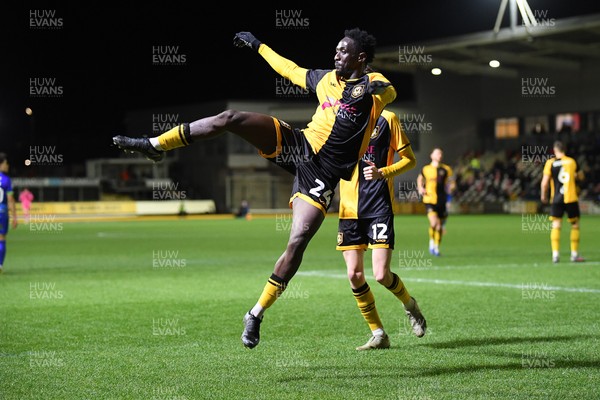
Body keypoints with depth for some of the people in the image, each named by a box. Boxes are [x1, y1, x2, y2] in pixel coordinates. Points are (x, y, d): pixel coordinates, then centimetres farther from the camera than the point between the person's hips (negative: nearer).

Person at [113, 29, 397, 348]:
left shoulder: (373, 84, 0)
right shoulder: (325, 79, 15)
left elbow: (390, 93, -23)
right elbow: (290, 69, 32)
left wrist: (378, 88, -45)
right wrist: (258, 46, 41)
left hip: (324, 174, -4)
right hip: (299, 143, 5)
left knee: (297, 242, -17)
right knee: (229, 118, -16)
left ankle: (257, 314, -5)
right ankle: (155, 145, -7)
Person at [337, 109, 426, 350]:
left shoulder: (387, 119, -1)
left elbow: (410, 160, 2)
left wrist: (382, 172, -14)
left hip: (379, 206, -4)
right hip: (349, 209, 4)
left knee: (381, 275, -10)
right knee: (354, 275, -1)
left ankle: (410, 305, 23)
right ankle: (378, 334, 13)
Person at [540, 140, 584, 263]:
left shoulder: (550, 163, -3)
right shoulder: (572, 161, 4)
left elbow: (544, 182, -6)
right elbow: (581, 176, 18)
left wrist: (543, 195, 8)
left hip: (556, 199, -1)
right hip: (571, 198, 1)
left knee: (556, 225, 2)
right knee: (575, 225, 12)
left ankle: (555, 254, -8)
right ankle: (574, 254, 12)